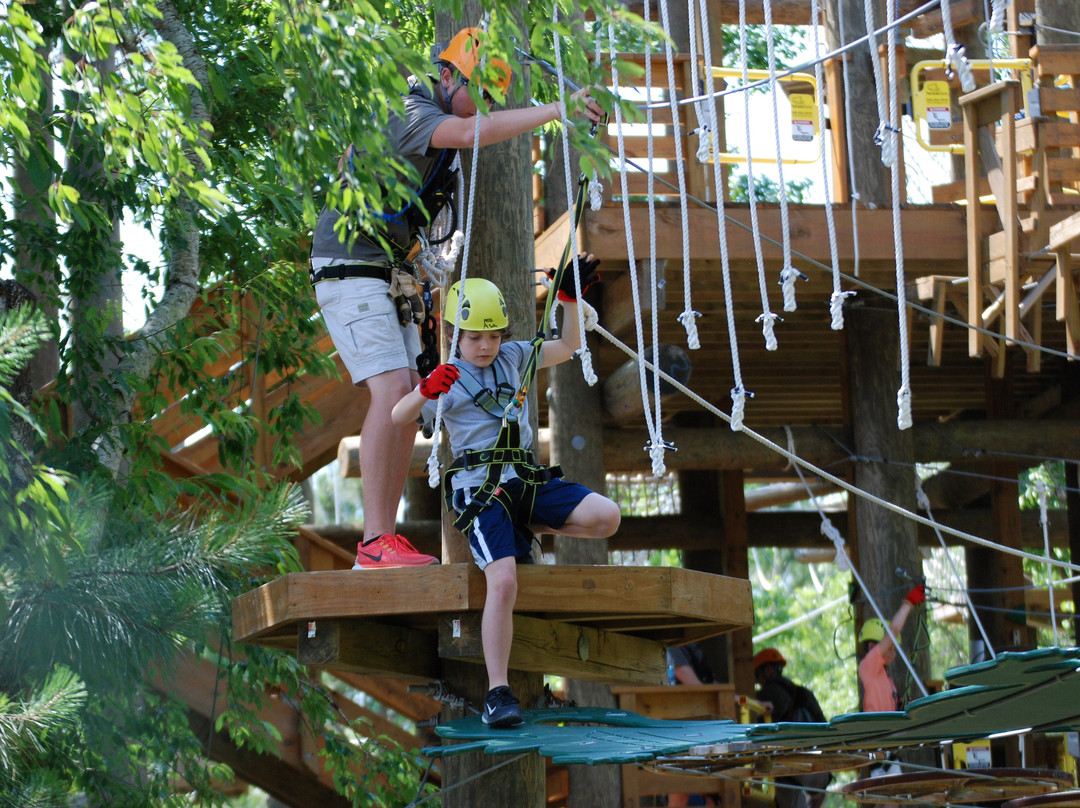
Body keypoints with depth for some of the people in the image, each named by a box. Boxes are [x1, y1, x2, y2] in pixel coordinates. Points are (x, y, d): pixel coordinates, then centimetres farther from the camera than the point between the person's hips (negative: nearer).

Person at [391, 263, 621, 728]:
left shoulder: (513, 357, 16)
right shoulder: (448, 378, 3)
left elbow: (567, 348, 23)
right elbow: (398, 418, -9)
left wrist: (570, 297, 9)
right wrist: (426, 390, -29)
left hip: (527, 479, 5)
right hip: (480, 485, -5)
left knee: (606, 518, -15)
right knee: (503, 582, -24)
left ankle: (525, 529, 10)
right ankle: (498, 693, -19)